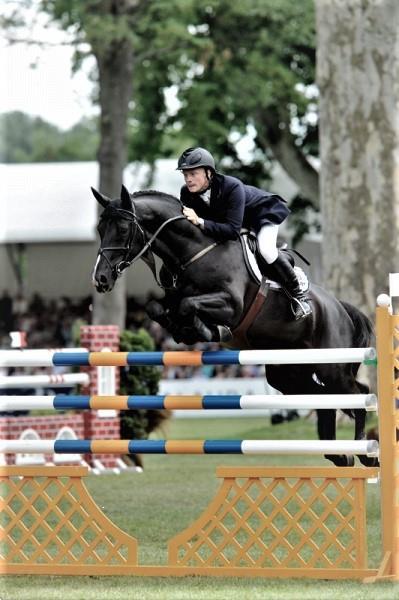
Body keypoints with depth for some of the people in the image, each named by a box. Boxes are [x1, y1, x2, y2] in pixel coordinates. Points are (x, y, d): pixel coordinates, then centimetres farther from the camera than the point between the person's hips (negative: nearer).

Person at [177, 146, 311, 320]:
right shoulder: (187, 194, -23)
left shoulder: (232, 187, -42)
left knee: (266, 251, -30)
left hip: (265, 210, -8)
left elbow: (233, 230, -49)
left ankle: (298, 294, -10)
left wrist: (200, 222, -57)